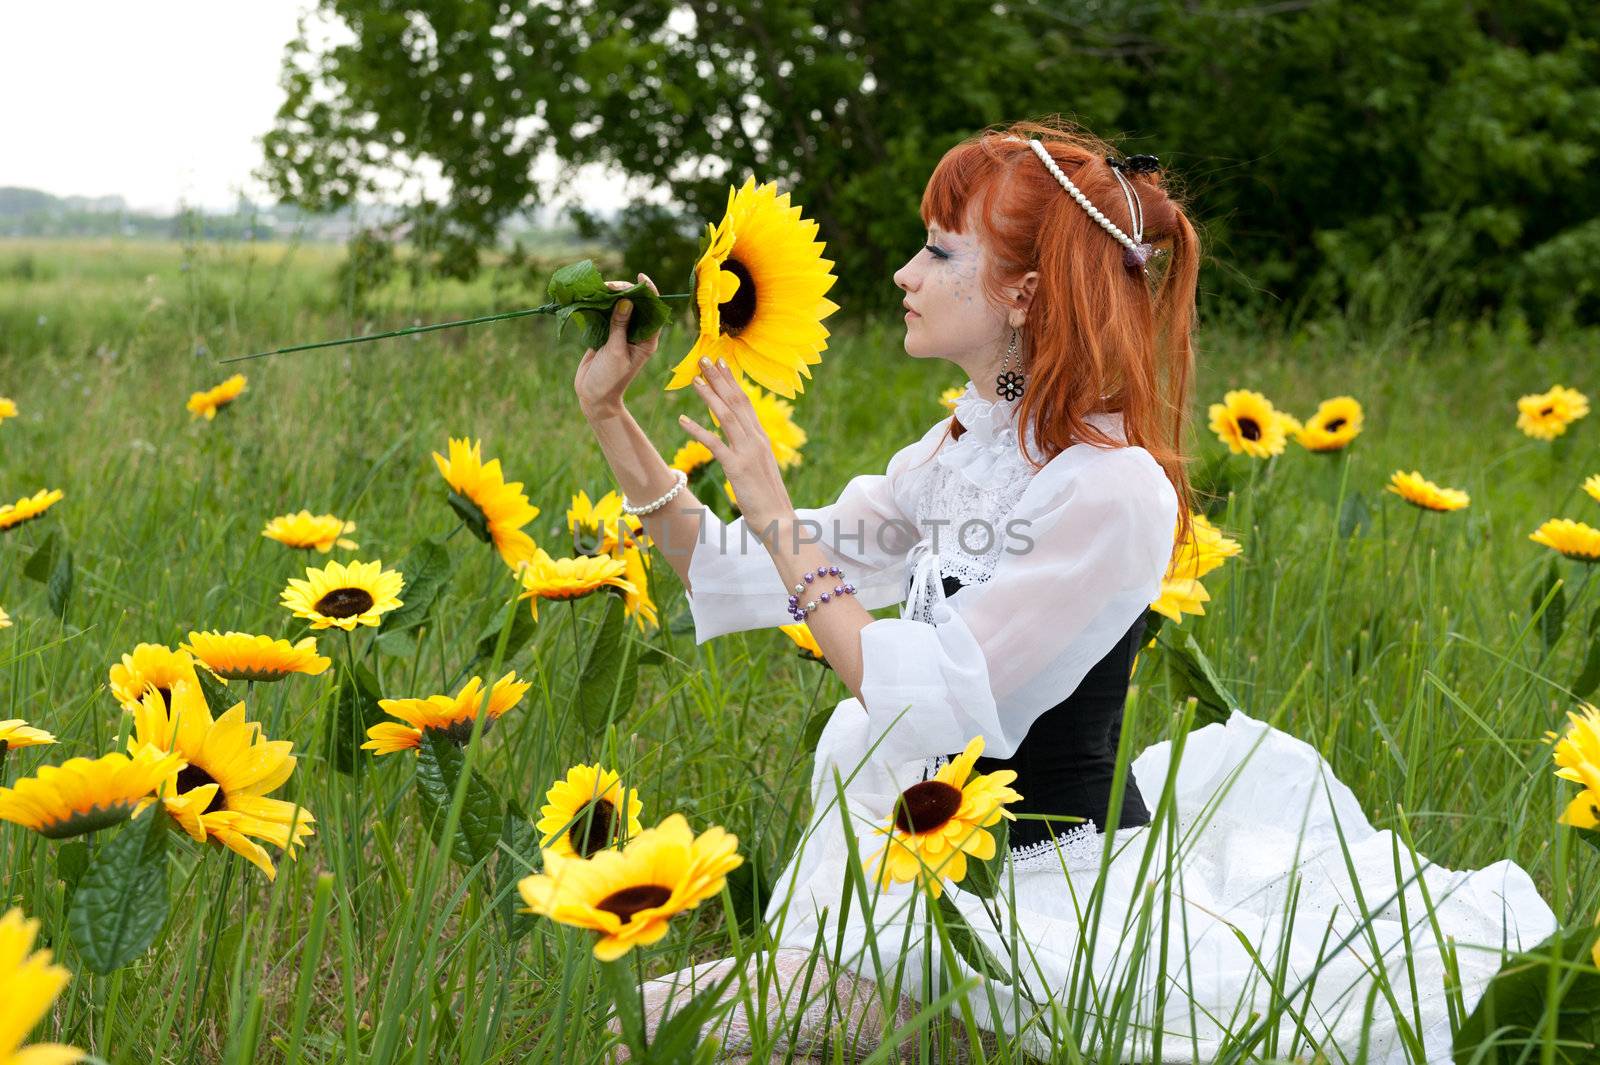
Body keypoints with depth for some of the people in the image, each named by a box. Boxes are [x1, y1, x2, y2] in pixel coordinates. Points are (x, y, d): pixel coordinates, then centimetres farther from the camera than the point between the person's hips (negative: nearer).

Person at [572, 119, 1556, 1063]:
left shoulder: (1114, 493, -18)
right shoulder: (957, 455, 7)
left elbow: (925, 700, -21)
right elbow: (732, 579, 9)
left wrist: (776, 515, -17)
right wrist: (611, 416, 2)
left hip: (1059, 897, -7)